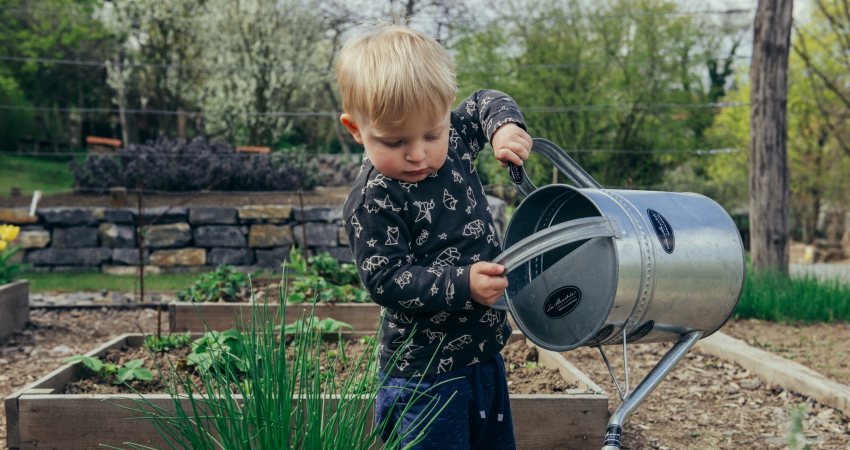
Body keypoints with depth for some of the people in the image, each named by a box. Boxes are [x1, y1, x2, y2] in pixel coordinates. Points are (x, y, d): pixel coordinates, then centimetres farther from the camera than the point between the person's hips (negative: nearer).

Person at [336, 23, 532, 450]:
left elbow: (485, 103, 16)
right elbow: (386, 280, -22)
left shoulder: (453, 140, -1)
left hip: (484, 352, 8)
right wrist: (463, 284, -30)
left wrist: (505, 126, -6)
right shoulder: (372, 201, -21)